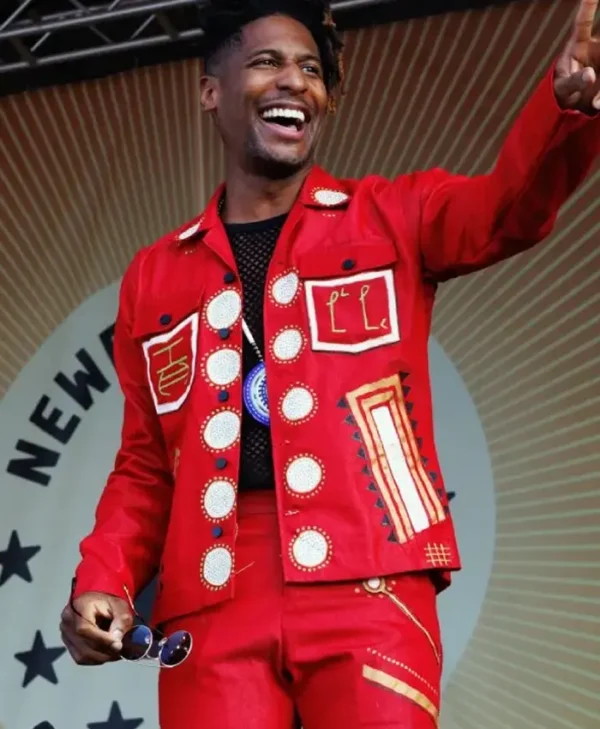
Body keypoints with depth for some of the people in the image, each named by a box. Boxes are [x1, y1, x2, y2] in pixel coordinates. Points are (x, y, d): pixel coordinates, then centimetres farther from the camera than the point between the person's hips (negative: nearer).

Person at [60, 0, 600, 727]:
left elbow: (511, 205, -8)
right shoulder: (153, 276, 18)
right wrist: (103, 580, 2)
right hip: (212, 597, 2)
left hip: (367, 580, -1)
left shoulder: (390, 218, 13)